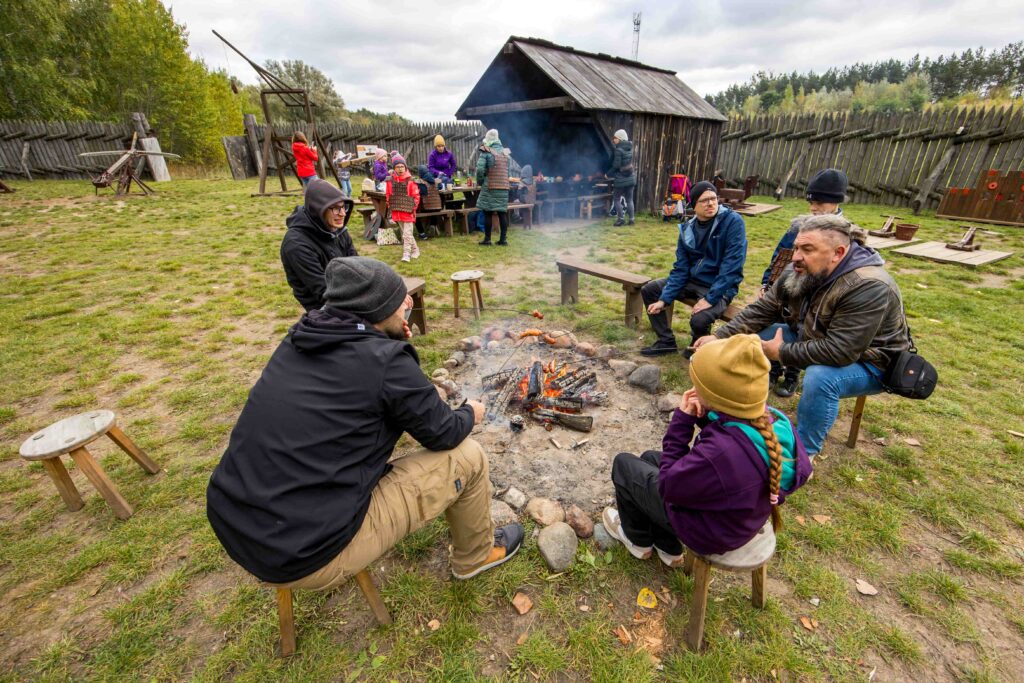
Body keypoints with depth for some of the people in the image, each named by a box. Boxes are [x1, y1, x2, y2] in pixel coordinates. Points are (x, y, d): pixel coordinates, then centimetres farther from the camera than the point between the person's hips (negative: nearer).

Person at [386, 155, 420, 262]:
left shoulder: (410, 180, -7)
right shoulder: (390, 180, 2)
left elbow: (416, 196, -2)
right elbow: (388, 195, 11)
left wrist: (413, 208, -5)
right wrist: (390, 208, 8)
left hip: (408, 211, -4)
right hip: (396, 212, 4)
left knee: (407, 234, -7)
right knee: (405, 233, 14)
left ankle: (406, 254, -3)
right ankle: (415, 250, 29)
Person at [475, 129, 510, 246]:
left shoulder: (486, 152, -6)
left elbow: (480, 169, -14)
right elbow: (507, 170, 10)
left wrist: (480, 181, 1)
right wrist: (502, 181, 15)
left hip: (489, 187, -5)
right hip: (504, 187, 5)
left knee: (487, 213, 1)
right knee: (502, 213, 7)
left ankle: (487, 239, 3)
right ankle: (503, 239, 10)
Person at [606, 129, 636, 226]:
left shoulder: (618, 150, -14)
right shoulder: (629, 148, 8)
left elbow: (616, 165, -18)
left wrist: (608, 174, -5)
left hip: (621, 179, -7)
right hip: (630, 178, 7)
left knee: (616, 199, 5)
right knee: (629, 200, 11)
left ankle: (621, 219, 0)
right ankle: (632, 219, 10)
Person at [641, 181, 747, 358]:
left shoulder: (733, 222, -17)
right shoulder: (687, 228, -1)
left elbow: (732, 267, -22)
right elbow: (680, 268, -1)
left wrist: (710, 298, -27)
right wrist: (664, 299, -11)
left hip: (720, 287, -6)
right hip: (692, 280, 6)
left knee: (699, 320, -33)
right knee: (648, 290, 1)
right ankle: (666, 341, 11)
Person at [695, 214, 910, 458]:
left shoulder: (868, 287, -32)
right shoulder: (799, 273, -11)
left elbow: (838, 352, -37)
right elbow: (760, 311, -6)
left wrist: (780, 352, -26)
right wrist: (719, 336, -15)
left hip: (866, 361, -7)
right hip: (812, 340, 7)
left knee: (820, 377, -36)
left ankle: (805, 453, -14)